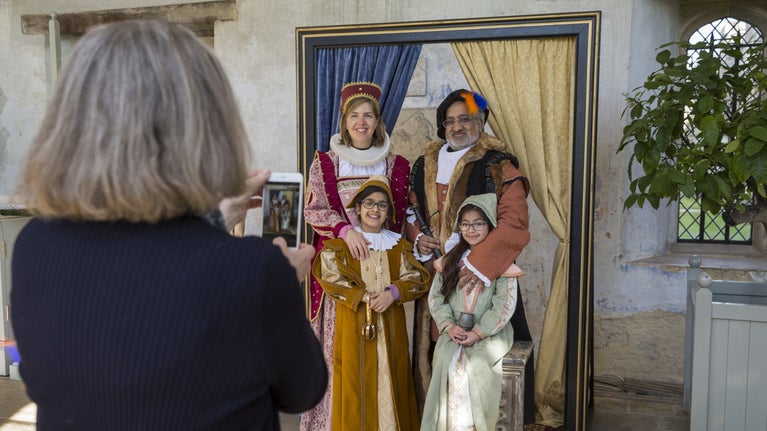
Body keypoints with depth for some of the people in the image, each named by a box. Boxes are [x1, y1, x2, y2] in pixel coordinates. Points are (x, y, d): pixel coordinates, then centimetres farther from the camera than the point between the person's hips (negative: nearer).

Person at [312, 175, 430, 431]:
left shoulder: (399, 245, 11)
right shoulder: (340, 243, 2)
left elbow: (416, 278, 4)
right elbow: (330, 276, -9)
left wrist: (393, 293, -14)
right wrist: (363, 296, -17)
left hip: (390, 323, 3)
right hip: (353, 323, -2)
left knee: (389, 377, 4)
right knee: (357, 377, -1)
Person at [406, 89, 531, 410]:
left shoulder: (499, 167, -4)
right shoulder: (425, 165, 14)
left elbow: (514, 223, -15)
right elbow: (411, 212, 23)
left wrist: (479, 264, -24)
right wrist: (417, 237, 2)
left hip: (479, 276, -4)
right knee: (432, 346, 7)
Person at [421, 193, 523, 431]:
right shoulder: (449, 260, 12)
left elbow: (505, 304, -8)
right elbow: (435, 296, 8)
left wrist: (478, 333, -15)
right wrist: (449, 326, -8)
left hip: (490, 333, -3)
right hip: (454, 332, 3)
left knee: (476, 364, -28)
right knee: (447, 362, -24)